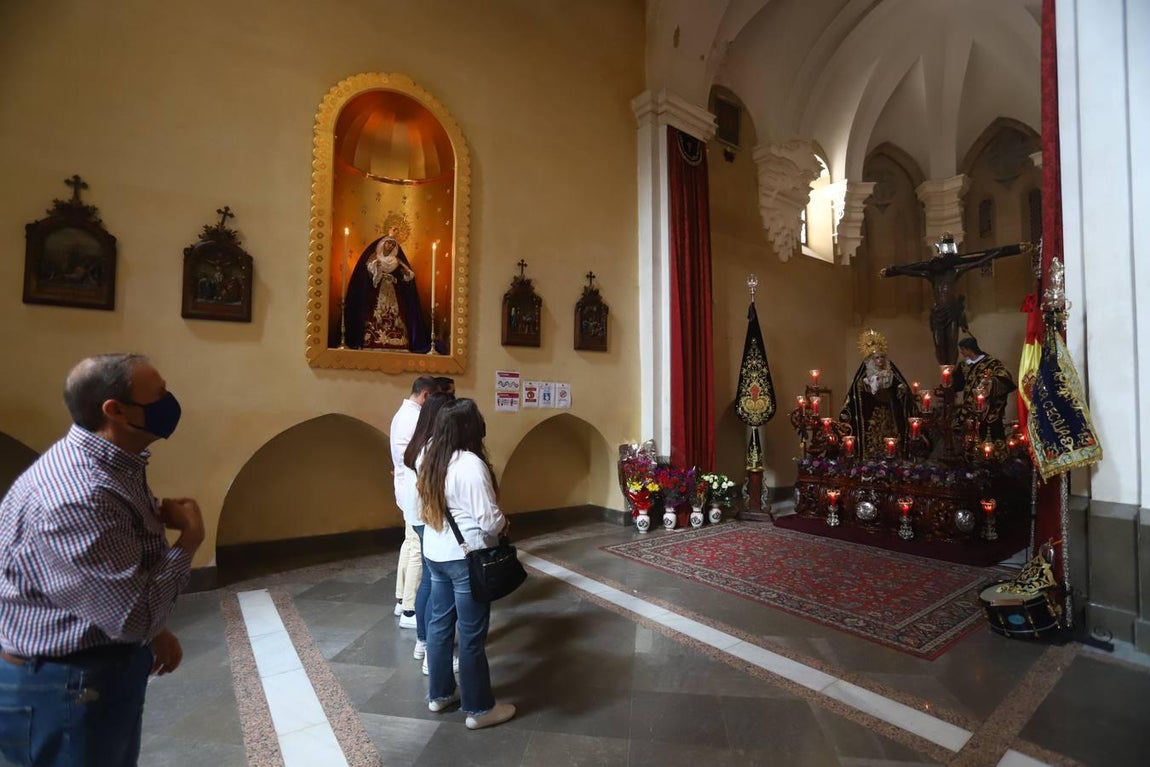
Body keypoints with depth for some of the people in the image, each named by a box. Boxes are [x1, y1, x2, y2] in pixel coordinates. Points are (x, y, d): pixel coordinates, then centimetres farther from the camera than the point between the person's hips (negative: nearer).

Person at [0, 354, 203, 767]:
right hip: (65, 686, -9)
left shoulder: (111, 464, -1)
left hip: (108, 663, 9)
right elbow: (135, 617, -30)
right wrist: (189, 539, -19)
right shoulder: (77, 498, -33)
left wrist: (156, 631, 9)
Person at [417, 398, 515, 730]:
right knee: (471, 634, 6)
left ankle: (440, 693, 37)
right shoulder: (471, 465, -24)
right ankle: (479, 708, 22)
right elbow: (489, 520, -22)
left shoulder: (431, 461, 3)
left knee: (440, 623, 20)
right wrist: (504, 524, -2)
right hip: (467, 558, -8)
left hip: (434, 553, 8)